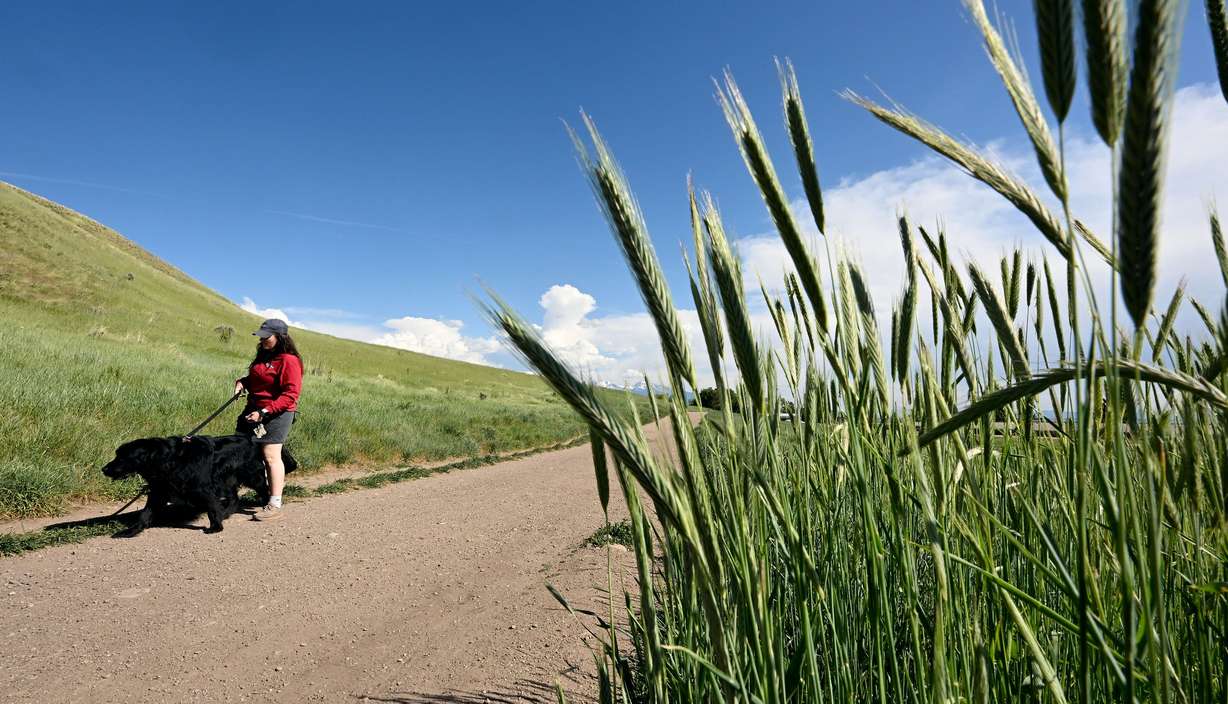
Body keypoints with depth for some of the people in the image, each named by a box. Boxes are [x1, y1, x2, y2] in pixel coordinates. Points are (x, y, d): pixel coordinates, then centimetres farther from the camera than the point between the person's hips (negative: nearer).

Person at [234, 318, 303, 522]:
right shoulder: (263, 355, 13)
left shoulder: (289, 360, -16)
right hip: (254, 409, 9)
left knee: (271, 456, -9)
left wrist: (264, 412, -25)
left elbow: (290, 395, -20)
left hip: (277, 413, -9)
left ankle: (275, 505, -4)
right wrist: (242, 382, 5)